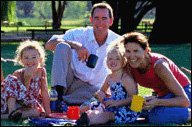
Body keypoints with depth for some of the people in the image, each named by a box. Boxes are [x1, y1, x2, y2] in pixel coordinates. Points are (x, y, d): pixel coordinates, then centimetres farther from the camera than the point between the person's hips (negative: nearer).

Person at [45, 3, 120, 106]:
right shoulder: (78, 34, -2)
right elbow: (49, 45, -12)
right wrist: (75, 45, -28)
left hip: (92, 89, -1)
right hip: (69, 81, 1)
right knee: (62, 46, -20)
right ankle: (58, 91, -33)